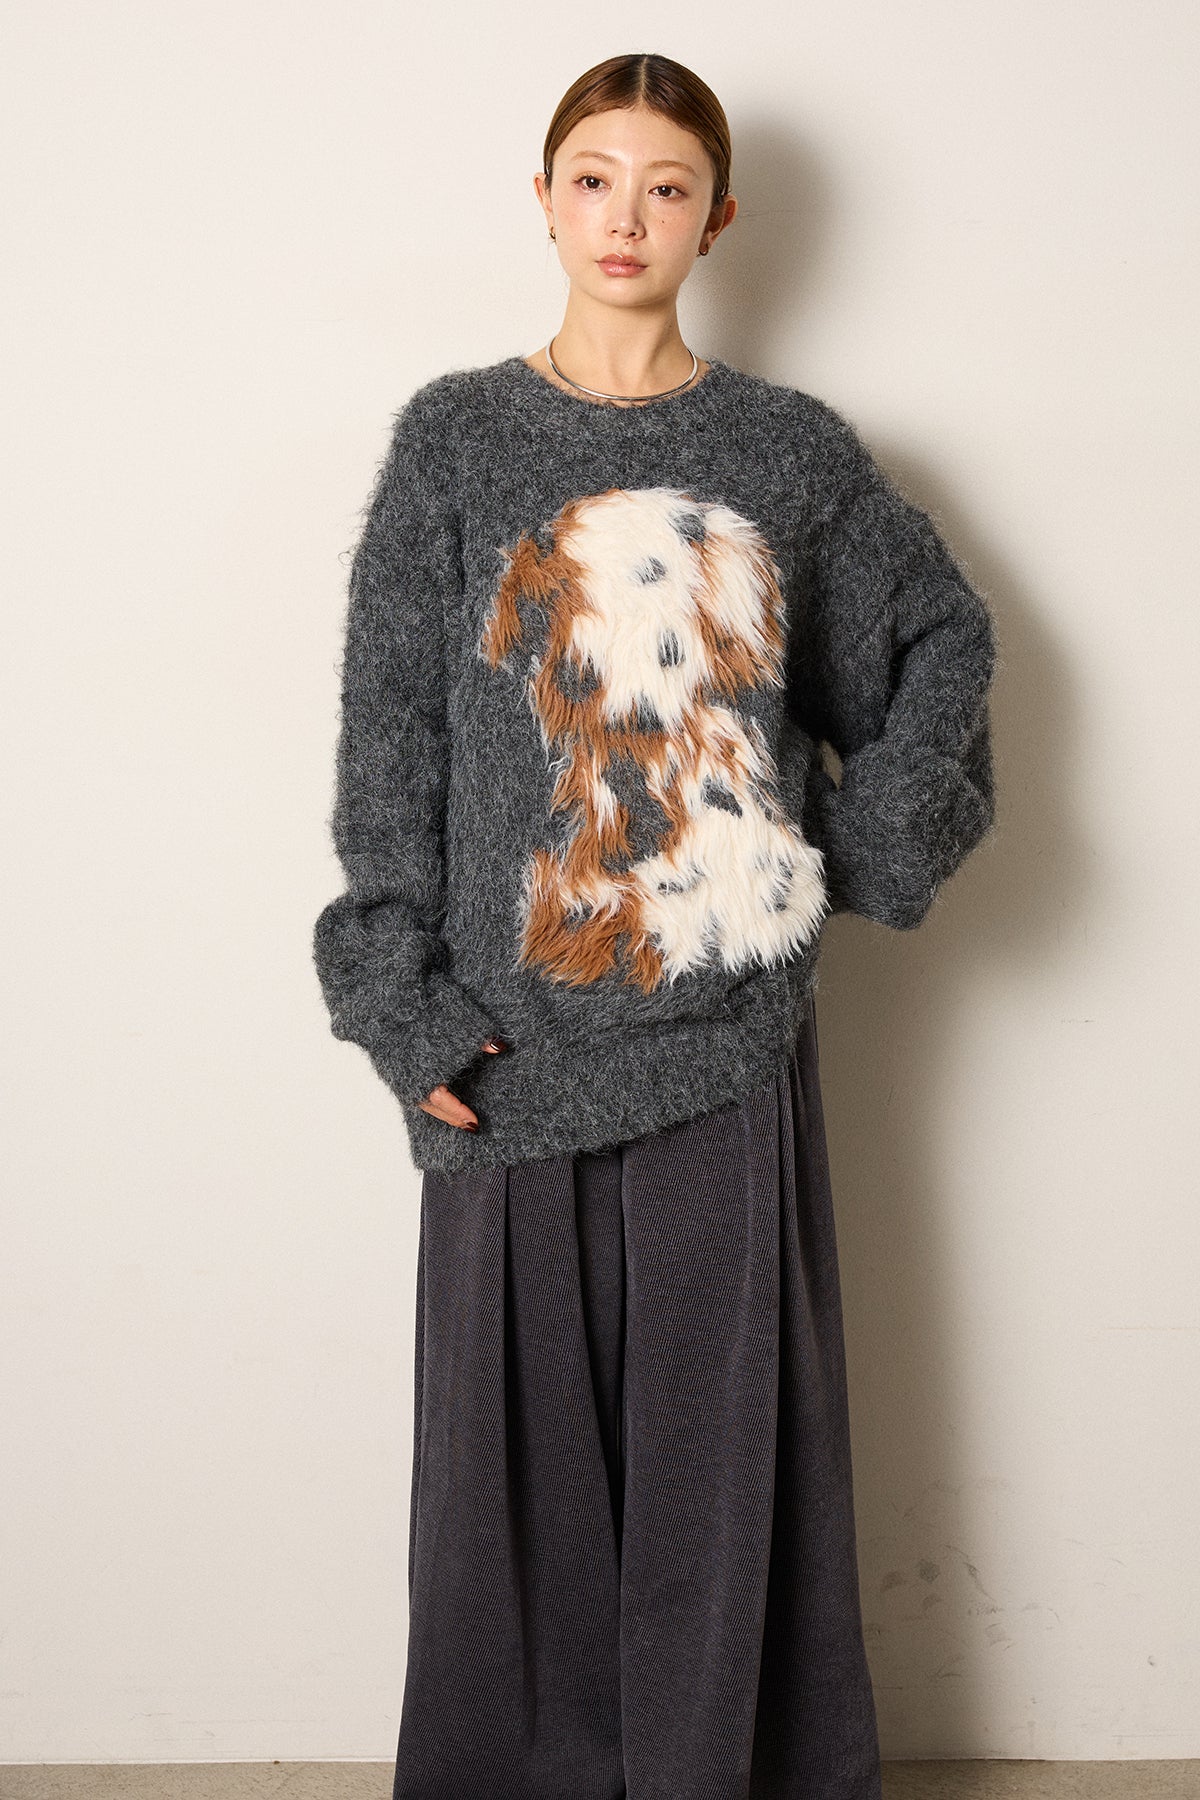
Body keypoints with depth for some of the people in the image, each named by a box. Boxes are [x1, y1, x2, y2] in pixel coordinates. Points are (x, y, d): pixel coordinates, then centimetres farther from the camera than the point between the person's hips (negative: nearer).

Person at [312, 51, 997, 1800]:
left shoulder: (792, 448, 6)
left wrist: (882, 836, 2)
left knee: (724, 1426, 5)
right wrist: (401, 997, -5)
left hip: (729, 1018, 0)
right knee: (519, 1416, 7)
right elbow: (389, 737, 1)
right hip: (518, 1025, 0)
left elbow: (945, 641, 16)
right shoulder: (455, 437, 4)